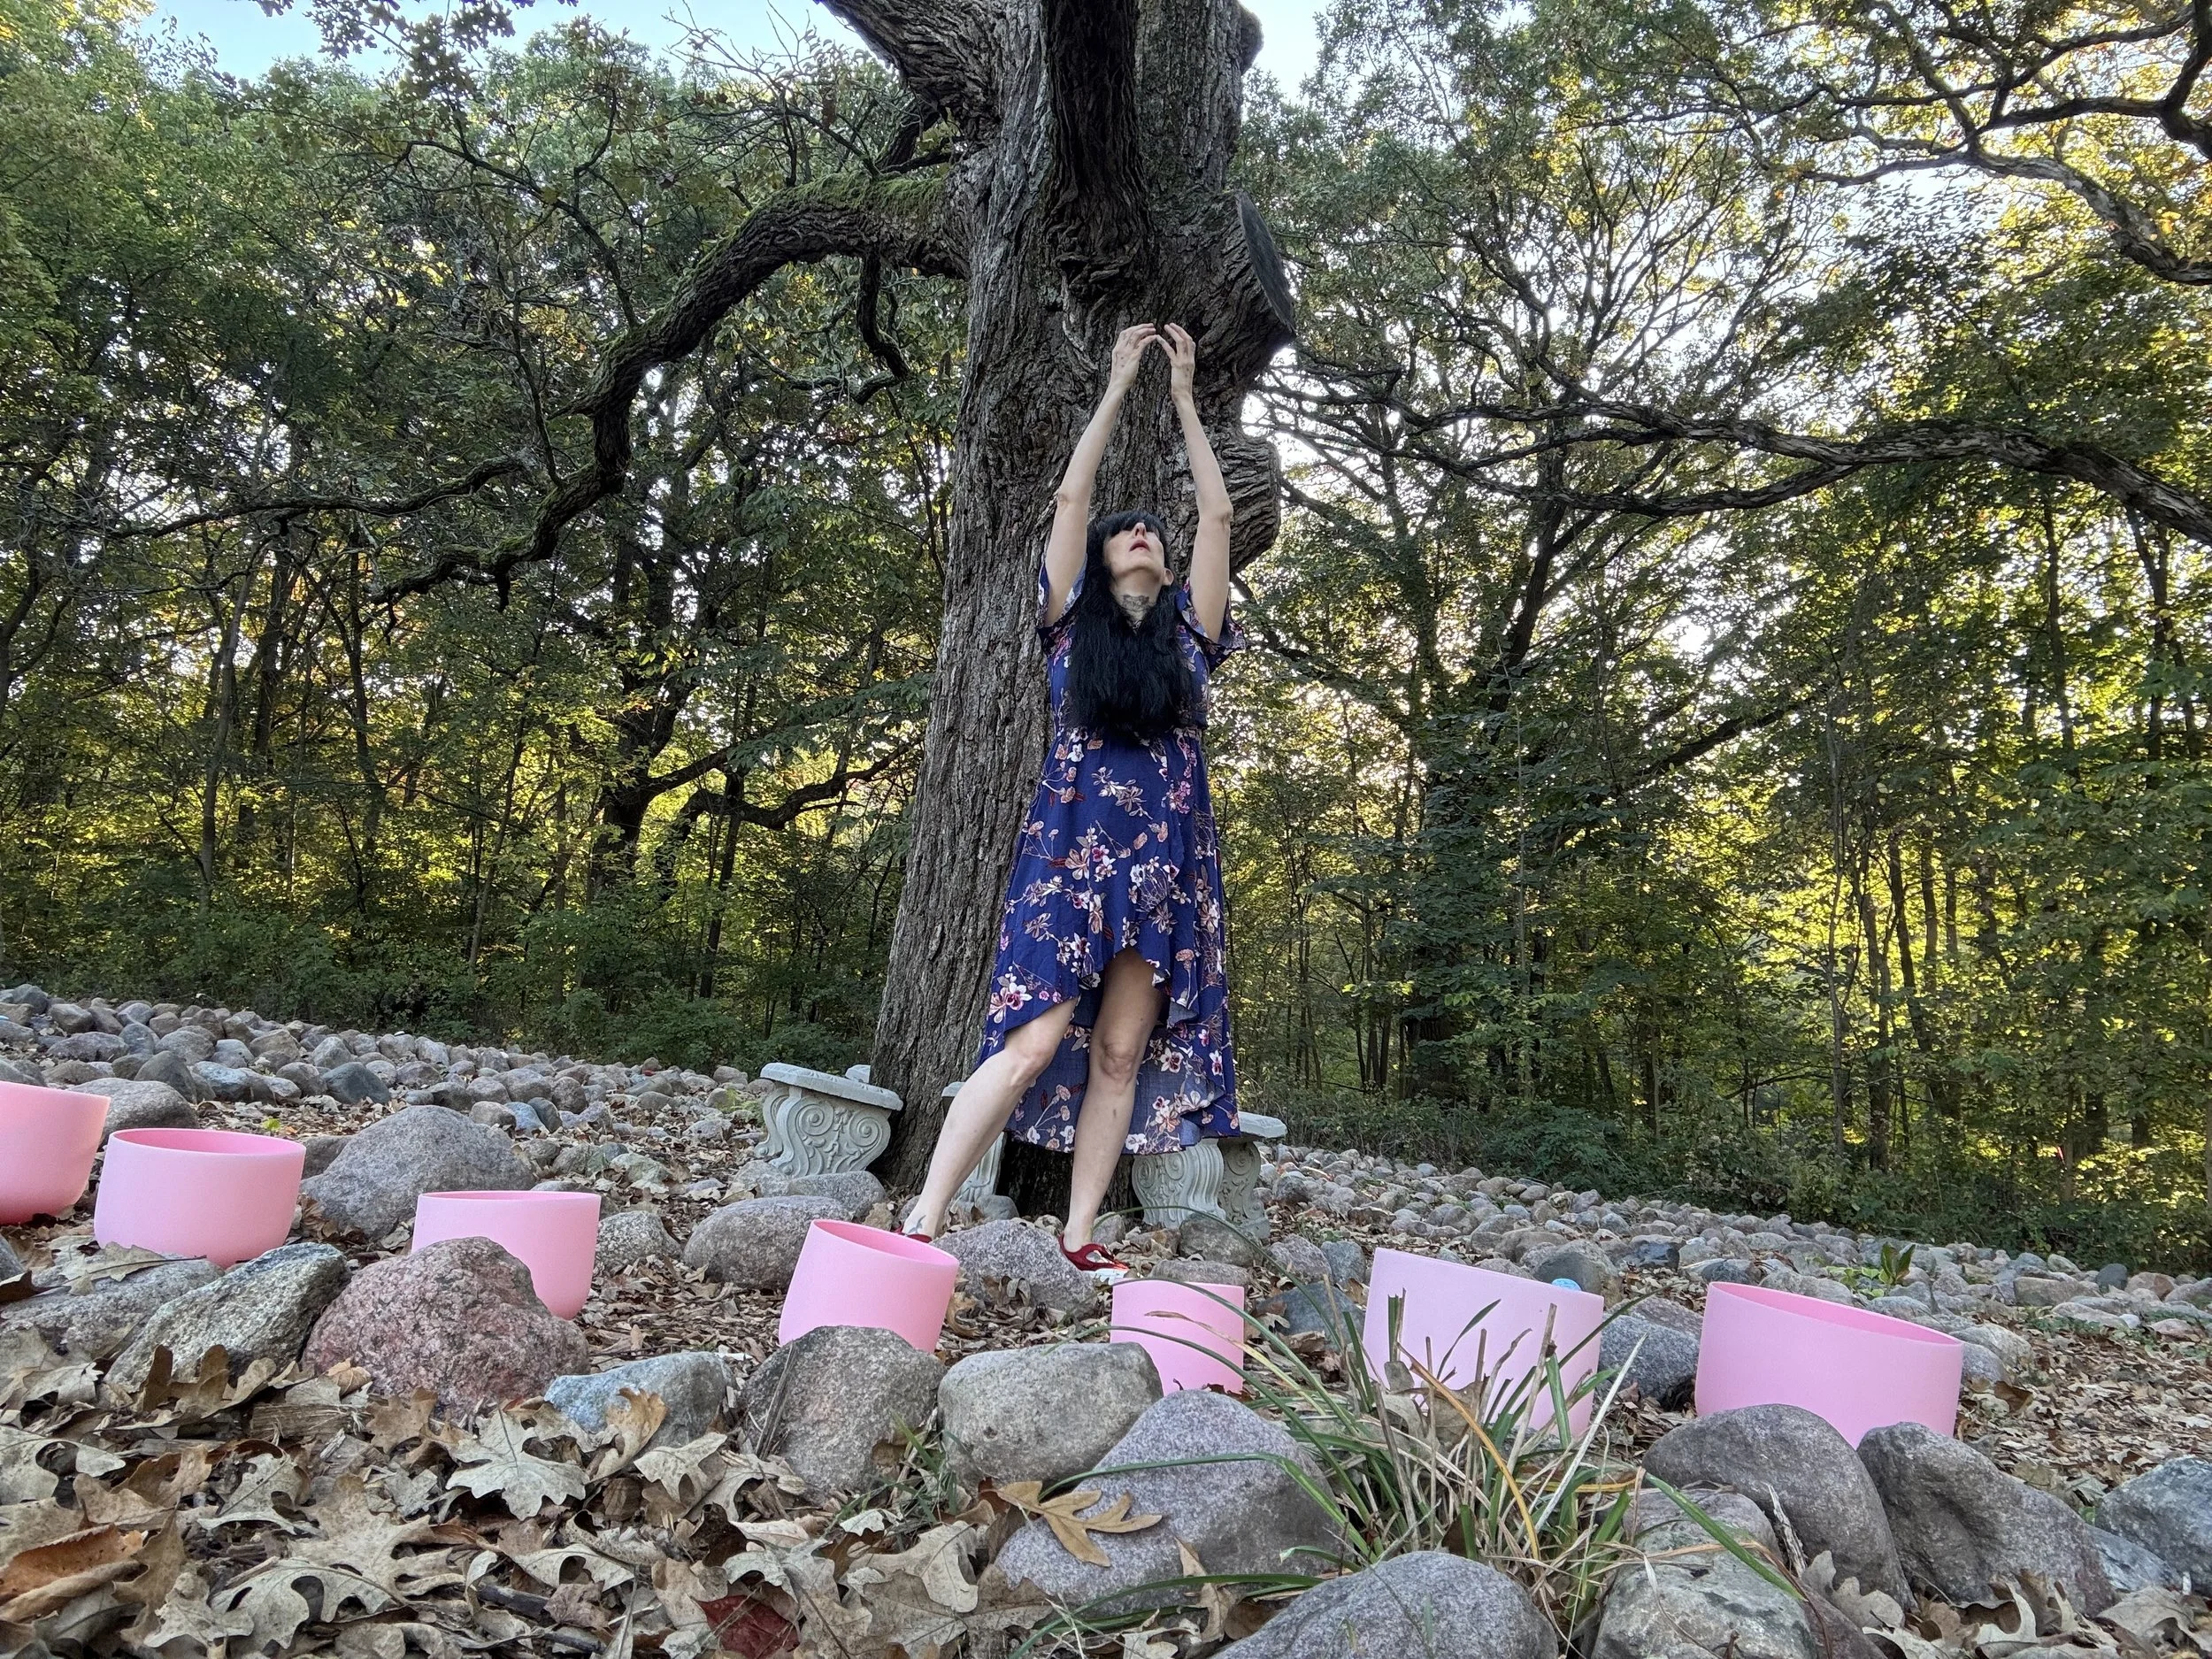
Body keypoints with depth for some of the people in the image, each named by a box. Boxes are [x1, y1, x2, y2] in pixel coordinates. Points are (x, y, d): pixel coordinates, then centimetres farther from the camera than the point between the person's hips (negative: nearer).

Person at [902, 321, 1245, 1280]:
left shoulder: (1187, 634, 16)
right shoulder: (1072, 622, 11)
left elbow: (1218, 516, 13)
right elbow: (1071, 497, 7)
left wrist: (1184, 400, 19)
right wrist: (1119, 386, 14)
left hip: (1166, 857, 3)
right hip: (1074, 845, -3)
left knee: (1122, 1053, 0)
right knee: (1035, 1041, -14)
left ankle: (1078, 1238, 6)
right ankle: (919, 1224, -11)